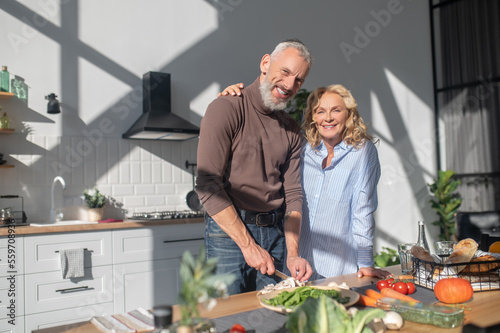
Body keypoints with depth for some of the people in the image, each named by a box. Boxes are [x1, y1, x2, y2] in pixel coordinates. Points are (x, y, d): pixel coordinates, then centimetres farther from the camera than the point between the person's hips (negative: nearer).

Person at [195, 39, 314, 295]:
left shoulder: (292, 130, 9)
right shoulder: (226, 109, -10)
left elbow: (292, 194, 5)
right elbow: (207, 186, -16)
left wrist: (292, 254, -6)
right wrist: (248, 245, -16)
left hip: (276, 233, 5)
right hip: (228, 230, -5)